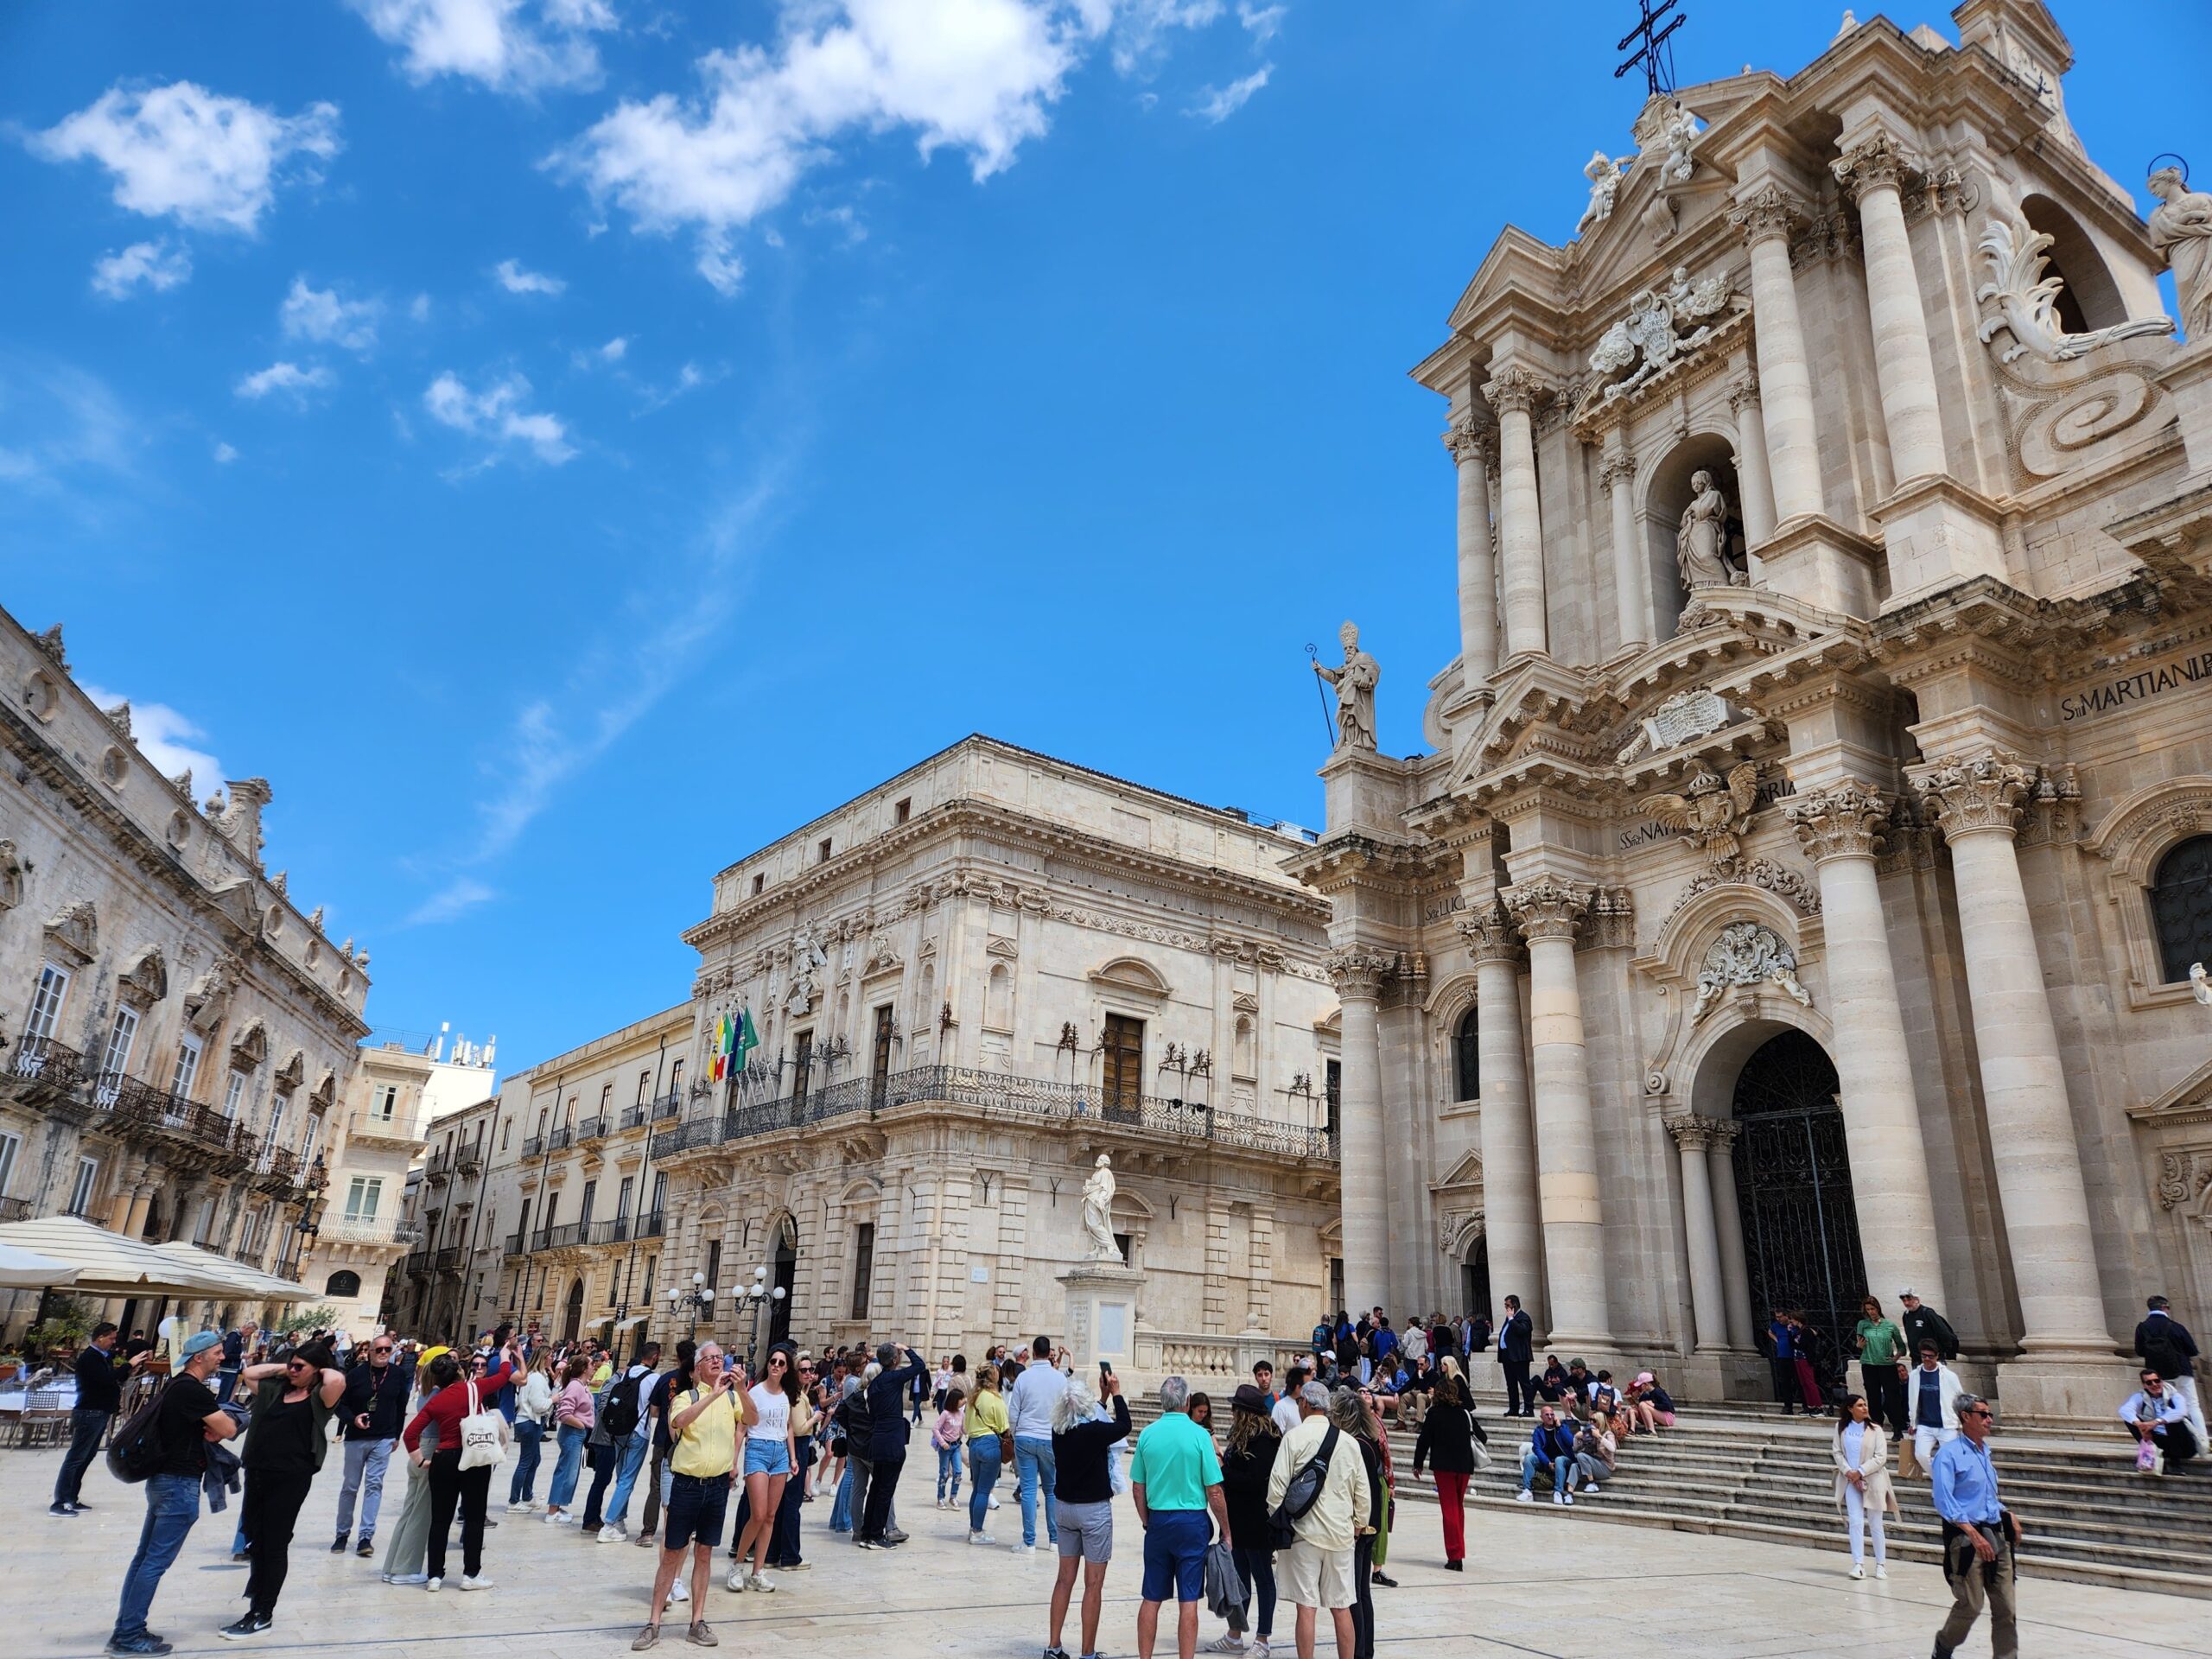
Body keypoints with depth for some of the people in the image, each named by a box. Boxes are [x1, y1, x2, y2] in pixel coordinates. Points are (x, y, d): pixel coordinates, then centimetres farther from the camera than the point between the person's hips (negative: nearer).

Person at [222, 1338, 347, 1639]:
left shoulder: (320, 1397, -7)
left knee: (274, 1544, 2)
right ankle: (257, 1604, 26)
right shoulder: (277, 1389, 14)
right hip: (257, 1473, 7)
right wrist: (281, 1367, 12)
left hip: (290, 1478, -7)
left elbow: (338, 1381, -29)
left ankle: (263, 1614, 12)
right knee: (257, 1541, 14)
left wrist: (324, 1370, -9)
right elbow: (248, 1374, 20)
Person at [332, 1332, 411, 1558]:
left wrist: (396, 1435, 8)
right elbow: (340, 1403, -1)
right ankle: (342, 1533, 23)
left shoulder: (398, 1375, -2)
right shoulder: (356, 1374, -7)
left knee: (374, 1485, -3)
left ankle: (366, 1537, 0)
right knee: (350, 1486, 9)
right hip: (356, 1438, 0)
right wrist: (353, 1419, -19)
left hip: (383, 1439, 0)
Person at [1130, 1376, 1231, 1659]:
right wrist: (1226, 1531, 2)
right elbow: (1214, 1492, -9)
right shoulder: (1199, 1435, -10)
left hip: (1157, 1520, 3)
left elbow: (1137, 1489, 5)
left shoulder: (1147, 1435, -1)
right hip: (1192, 1521, -3)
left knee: (1151, 1598, 11)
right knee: (1188, 1601, 4)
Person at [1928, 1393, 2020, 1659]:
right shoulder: (1949, 1454, -10)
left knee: (2006, 1607, 3)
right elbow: (1944, 1502, -18)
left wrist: (2008, 1515, 12)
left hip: (1997, 1535, 7)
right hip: (1966, 1538, -7)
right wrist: (1974, 1535, -25)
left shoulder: (1984, 1451, 15)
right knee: (1971, 1605, -4)